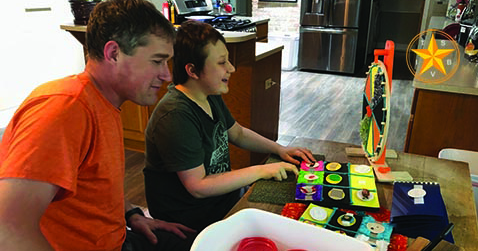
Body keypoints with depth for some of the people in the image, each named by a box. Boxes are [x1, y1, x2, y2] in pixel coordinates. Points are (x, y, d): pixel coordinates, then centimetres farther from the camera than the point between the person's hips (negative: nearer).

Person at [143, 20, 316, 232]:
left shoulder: (211, 96, 0)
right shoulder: (175, 117, -29)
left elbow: (238, 133, 15)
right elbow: (198, 186, -28)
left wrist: (279, 149, 1)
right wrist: (260, 171, -25)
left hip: (223, 191, 8)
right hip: (191, 219, -8)